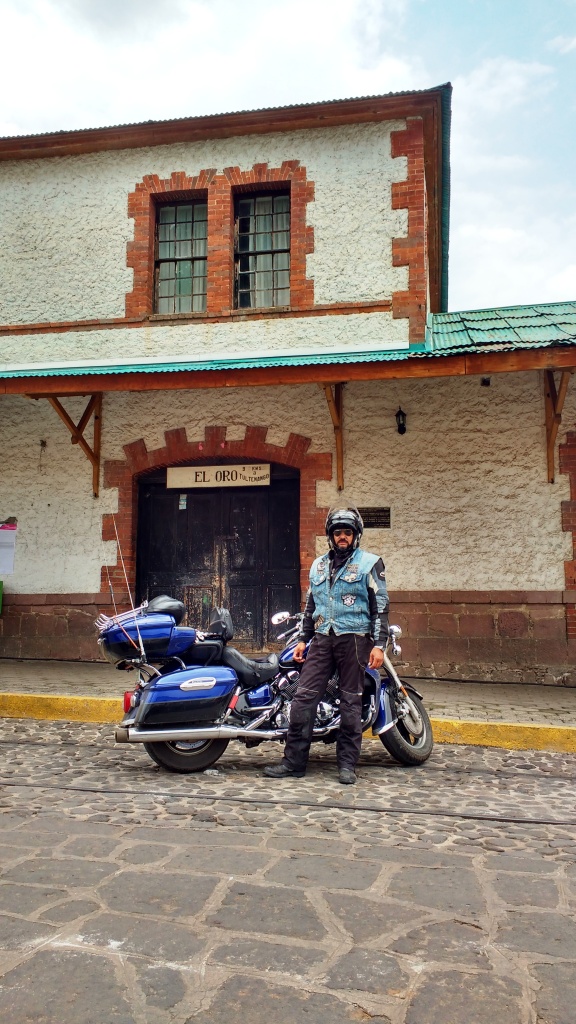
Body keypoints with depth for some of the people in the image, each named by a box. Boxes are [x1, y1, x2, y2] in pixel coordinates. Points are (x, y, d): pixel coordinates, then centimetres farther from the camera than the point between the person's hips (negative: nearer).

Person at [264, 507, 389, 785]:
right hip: (322, 639, 4)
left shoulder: (370, 563, 2)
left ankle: (347, 764, 11)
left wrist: (379, 645, -10)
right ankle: (294, 761, 3)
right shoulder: (318, 565, 17)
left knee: (351, 702, 1)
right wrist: (303, 639, 17)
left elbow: (380, 607, -3)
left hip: (354, 639, -4)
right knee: (303, 697, -3)